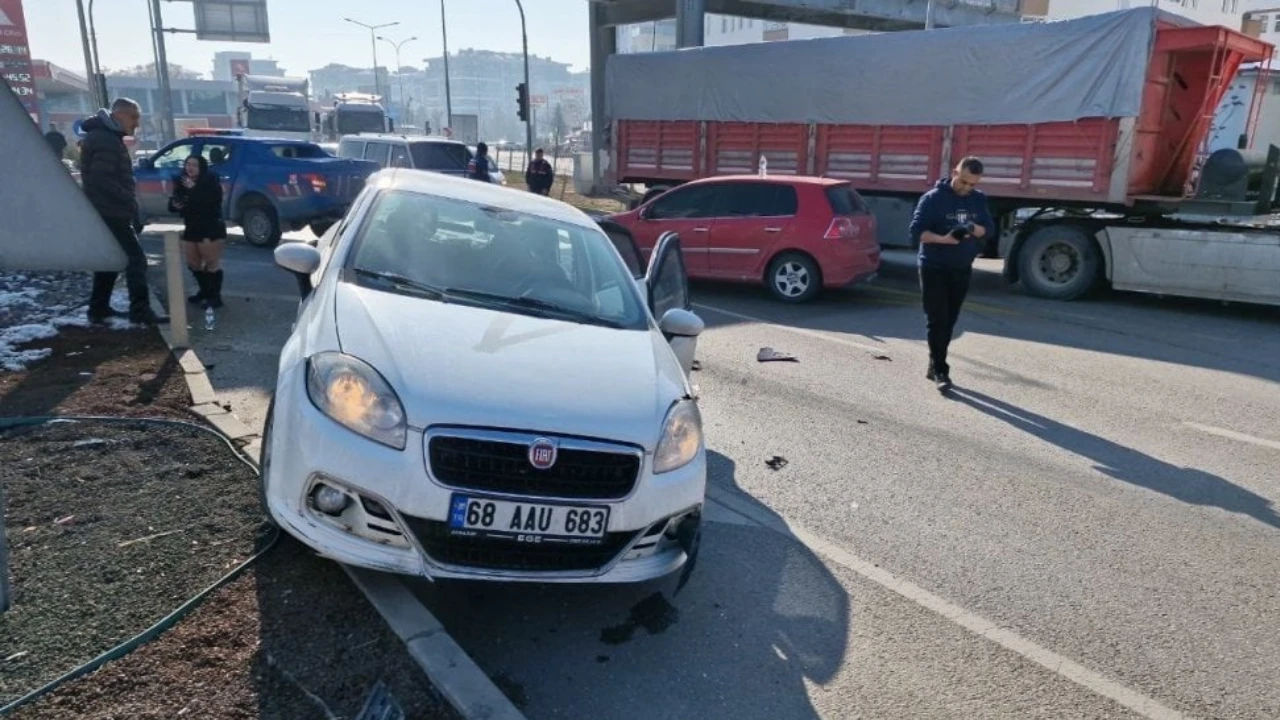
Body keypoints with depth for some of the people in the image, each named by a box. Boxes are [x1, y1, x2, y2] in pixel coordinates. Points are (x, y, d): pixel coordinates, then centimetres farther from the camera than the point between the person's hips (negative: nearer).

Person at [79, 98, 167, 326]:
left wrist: (127, 201, 15)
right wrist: (130, 201, -19)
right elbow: (101, 179, -24)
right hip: (110, 212, -11)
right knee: (135, 258, -12)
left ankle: (98, 309, 23)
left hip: (105, 212, 11)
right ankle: (140, 311, -13)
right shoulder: (106, 140, -15)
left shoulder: (106, 136, 18)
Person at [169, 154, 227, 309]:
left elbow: (212, 200, -27)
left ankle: (215, 296, -3)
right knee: (193, 263, 13)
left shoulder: (211, 181, -10)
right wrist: (175, 205, -8)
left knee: (212, 262, -8)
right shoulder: (182, 182, 9)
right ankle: (205, 291, 29)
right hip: (191, 229, 8)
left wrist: (194, 188, -31)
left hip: (211, 229, -8)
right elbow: (173, 203, 15)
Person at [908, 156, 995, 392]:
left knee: (949, 322, 9)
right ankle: (940, 371, -4)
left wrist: (975, 229, -17)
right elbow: (916, 230, -17)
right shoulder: (934, 198, -11)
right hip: (934, 268, -5)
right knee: (937, 320, -8)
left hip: (962, 269, 5)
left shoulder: (979, 200, 6)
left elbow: (990, 229, 6)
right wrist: (942, 239, -32)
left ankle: (934, 366, 19)